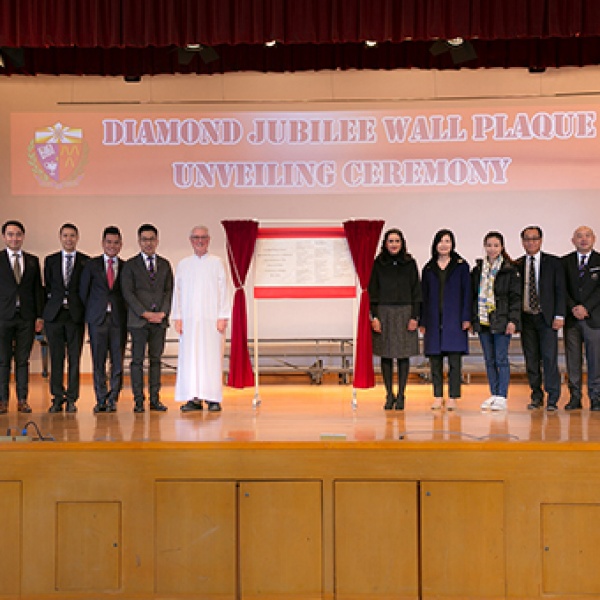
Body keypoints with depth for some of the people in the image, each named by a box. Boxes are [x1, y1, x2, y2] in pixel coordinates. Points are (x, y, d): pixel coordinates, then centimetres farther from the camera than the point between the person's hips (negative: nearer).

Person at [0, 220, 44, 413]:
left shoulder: (33, 261, 12)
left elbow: (38, 290, 11)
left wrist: (39, 316, 3)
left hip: (26, 318, 2)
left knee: (23, 360, 5)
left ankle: (22, 400, 9)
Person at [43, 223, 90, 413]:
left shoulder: (86, 261, 5)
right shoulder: (50, 260, 11)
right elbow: (47, 286, 13)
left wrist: (86, 311, -3)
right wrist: (51, 305, 3)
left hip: (76, 315, -1)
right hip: (54, 314, 2)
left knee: (74, 359, 0)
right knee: (56, 358, 3)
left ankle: (71, 399, 6)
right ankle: (57, 398, 10)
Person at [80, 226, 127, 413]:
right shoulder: (91, 264, 7)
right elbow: (83, 291, 8)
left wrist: (125, 313, 0)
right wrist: (91, 311, 5)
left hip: (119, 319, 0)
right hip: (97, 318, 0)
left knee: (118, 360, 0)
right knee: (98, 360, 2)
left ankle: (113, 398, 10)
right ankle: (101, 399, 10)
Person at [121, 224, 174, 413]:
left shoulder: (165, 264, 14)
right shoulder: (130, 265, 4)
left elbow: (169, 291, 10)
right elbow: (128, 293, -3)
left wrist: (162, 313, -6)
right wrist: (145, 313, -11)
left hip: (160, 320, 3)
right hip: (138, 320, -3)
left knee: (156, 360, 5)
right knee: (137, 360, -2)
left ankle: (155, 399, 9)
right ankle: (138, 400, 2)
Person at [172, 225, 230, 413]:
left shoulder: (216, 263, 6)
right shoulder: (183, 265, 12)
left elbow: (223, 291, 2)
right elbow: (177, 292, 12)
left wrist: (223, 317, -5)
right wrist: (177, 317, 4)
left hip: (211, 319, -2)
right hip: (189, 320, 2)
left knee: (212, 357, -3)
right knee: (190, 358, -1)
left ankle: (213, 398, 2)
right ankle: (194, 398, 3)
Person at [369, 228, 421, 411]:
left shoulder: (409, 263, 4)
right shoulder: (378, 264, 5)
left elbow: (416, 291, 3)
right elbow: (373, 291, 4)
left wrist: (414, 316, -4)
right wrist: (374, 316, -5)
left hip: (405, 312, 0)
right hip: (384, 313, 0)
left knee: (403, 355, 1)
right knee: (386, 355, 2)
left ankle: (400, 396, 9)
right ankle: (389, 395, 11)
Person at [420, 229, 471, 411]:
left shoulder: (461, 266, 6)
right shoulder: (428, 269, 12)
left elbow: (467, 292, 2)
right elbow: (424, 296, 12)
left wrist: (466, 318, -7)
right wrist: (422, 321, 7)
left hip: (454, 319, -2)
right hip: (434, 319, 3)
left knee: (454, 359, -5)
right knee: (435, 359, 3)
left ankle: (453, 398, -1)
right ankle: (438, 397, 10)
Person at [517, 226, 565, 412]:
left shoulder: (554, 262, 3)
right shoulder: (517, 265, 9)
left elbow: (560, 290, 1)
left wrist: (559, 316, -8)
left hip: (547, 318, -2)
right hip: (526, 318, 2)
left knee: (549, 358, -6)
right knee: (531, 359, 5)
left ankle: (552, 399, 2)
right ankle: (537, 396, 16)